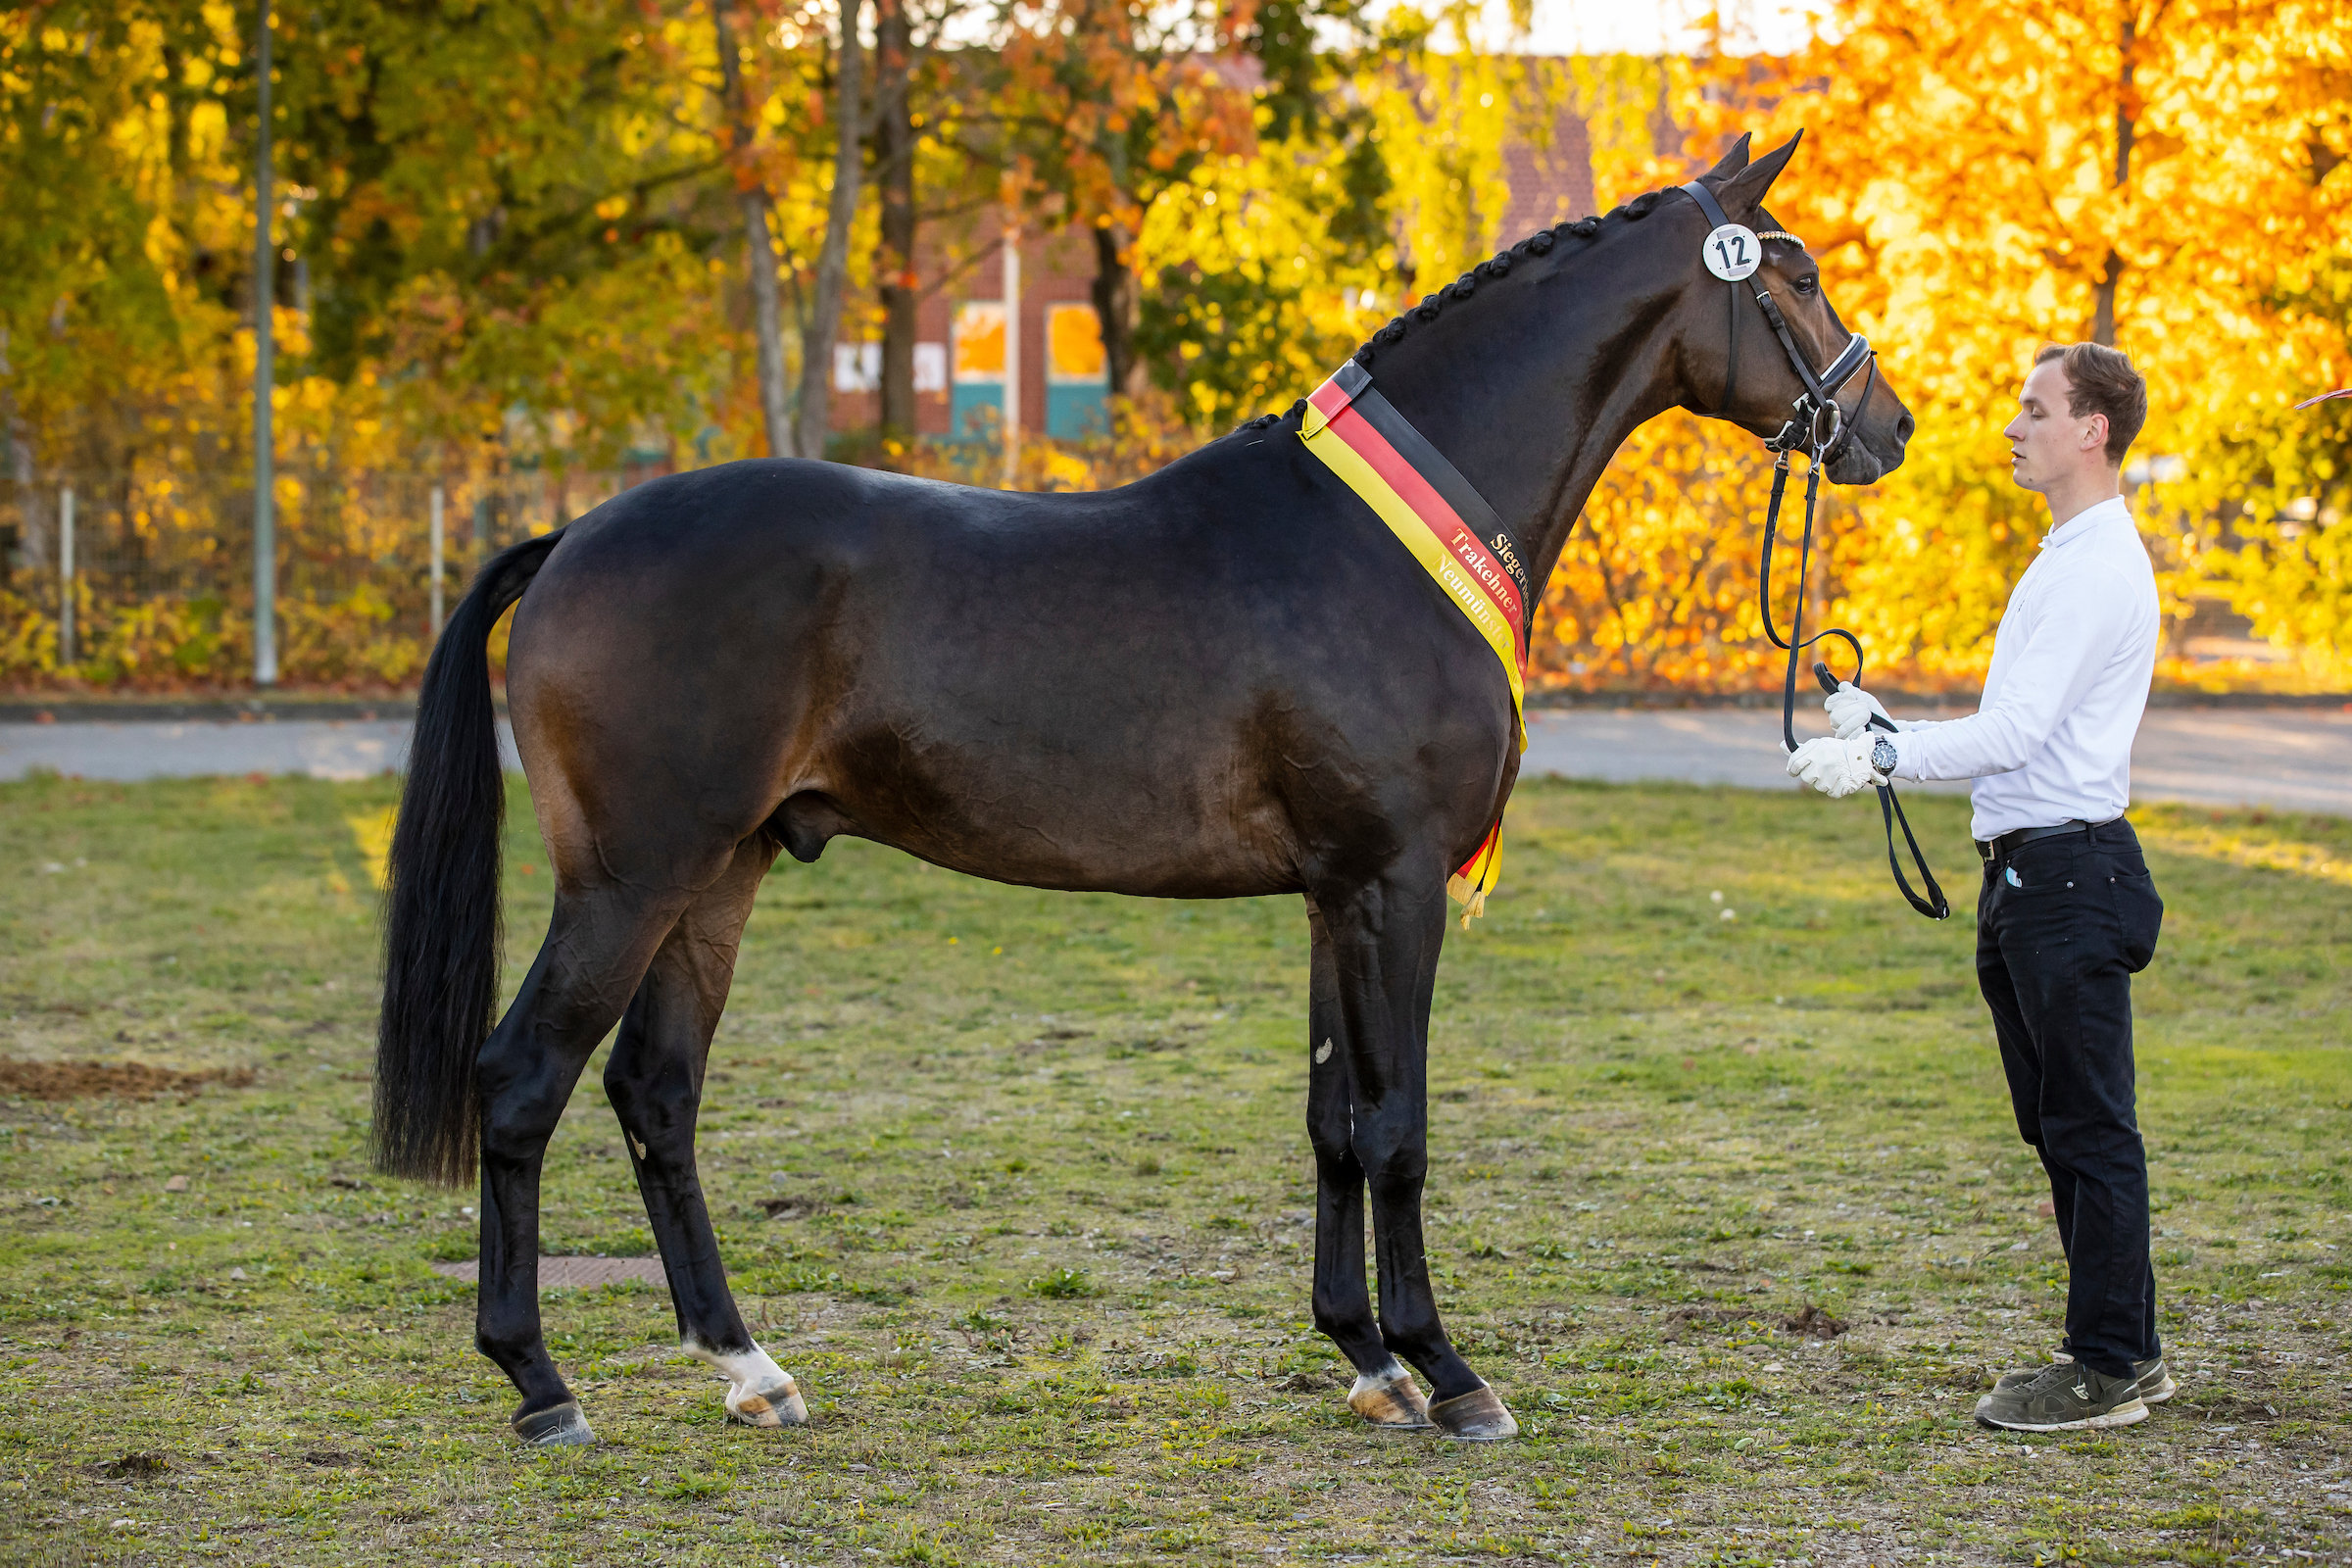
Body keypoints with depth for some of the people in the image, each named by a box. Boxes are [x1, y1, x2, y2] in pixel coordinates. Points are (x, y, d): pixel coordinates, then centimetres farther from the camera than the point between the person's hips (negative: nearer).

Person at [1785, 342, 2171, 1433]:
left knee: (2090, 1127, -6)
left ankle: (2107, 1372, -1)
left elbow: (2017, 732, -21)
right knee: (2060, 1125, 15)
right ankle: (2126, 1351, 22)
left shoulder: (2099, 566, -14)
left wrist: (1881, 757, -17)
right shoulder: (2069, 558, 19)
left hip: (2068, 871, -11)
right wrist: (1886, 733, 15)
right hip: (2030, 870, 11)